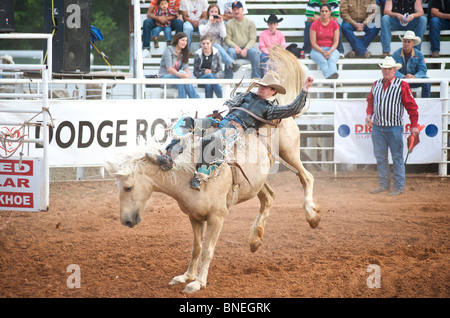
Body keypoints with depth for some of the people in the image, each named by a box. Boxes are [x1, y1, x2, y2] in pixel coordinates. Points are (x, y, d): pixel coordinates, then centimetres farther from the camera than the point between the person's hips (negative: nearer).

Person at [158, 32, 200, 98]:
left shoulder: (184, 53, 13)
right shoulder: (169, 50, -7)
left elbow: (186, 67, -2)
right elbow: (169, 68, -20)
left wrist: (188, 74, -26)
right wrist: (178, 74, -38)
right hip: (164, 77, -5)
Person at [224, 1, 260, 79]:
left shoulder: (250, 23, 8)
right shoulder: (229, 24, 10)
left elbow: (253, 39, 1)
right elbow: (227, 39, 4)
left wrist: (246, 49, -15)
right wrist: (235, 46, -16)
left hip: (247, 48, 0)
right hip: (235, 48, 0)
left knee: (254, 52, -32)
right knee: (230, 51, -34)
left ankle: (256, 78, -29)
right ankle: (228, 78, -34)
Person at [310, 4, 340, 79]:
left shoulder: (334, 24, 7)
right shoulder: (315, 24, 1)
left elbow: (335, 42, 3)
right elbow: (313, 43, -4)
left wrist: (330, 51, -18)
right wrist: (323, 52, -19)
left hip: (331, 49, 1)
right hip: (317, 50, -1)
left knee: (332, 60, -37)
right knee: (323, 62, -37)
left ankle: (332, 74, -67)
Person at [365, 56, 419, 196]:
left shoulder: (402, 85, -5)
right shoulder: (376, 85, 10)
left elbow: (411, 106, -4)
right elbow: (370, 101, 21)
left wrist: (414, 125, -7)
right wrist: (369, 114, 1)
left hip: (394, 128, -5)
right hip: (377, 127, 5)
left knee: (397, 158, 0)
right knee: (380, 157, 10)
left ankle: (398, 187, 6)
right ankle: (384, 184, 21)